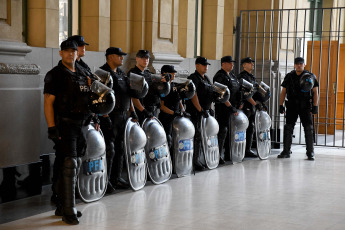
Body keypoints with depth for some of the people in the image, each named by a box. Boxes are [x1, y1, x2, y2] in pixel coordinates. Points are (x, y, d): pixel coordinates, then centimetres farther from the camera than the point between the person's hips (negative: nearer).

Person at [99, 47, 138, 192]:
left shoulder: (121, 73, 18)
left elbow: (128, 94, 24)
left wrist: (132, 112, 17)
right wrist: (105, 117, -23)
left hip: (123, 116, 9)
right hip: (110, 117, -9)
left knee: (120, 148, 12)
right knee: (109, 149, -7)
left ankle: (116, 178, 21)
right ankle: (105, 181, 0)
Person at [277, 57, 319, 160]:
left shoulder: (310, 76, 2)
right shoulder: (289, 77, 8)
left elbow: (315, 92, 1)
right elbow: (283, 92, 11)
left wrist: (315, 106, -7)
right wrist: (281, 105, 4)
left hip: (305, 106, -2)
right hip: (292, 107, 2)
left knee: (308, 129, -4)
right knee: (288, 128, 0)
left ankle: (310, 153, 1)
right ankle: (286, 151, 8)